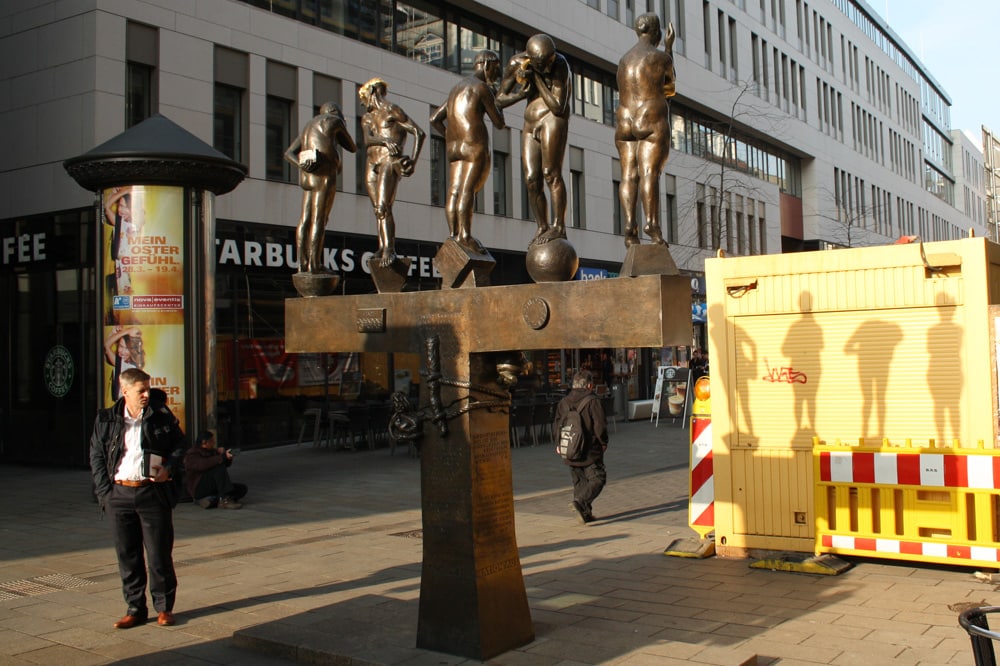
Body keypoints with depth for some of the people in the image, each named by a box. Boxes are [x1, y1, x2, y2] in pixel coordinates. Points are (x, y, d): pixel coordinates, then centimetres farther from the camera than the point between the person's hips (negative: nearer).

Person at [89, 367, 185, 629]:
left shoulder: (162, 416, 0)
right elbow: (96, 456, 9)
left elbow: (179, 446, 12)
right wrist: (105, 491, 2)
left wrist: (168, 469, -3)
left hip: (154, 492, -2)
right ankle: (135, 608, 20)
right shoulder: (106, 419, 4)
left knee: (159, 553, 2)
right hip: (119, 493, 2)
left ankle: (164, 607, 15)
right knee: (127, 555, 8)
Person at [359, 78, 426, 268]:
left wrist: (414, 160, -10)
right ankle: (382, 247, 3)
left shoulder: (393, 111, 3)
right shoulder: (367, 118, 21)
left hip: (390, 161, -7)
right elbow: (367, 140, 2)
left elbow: (419, 132, -1)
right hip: (372, 164, 7)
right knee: (377, 209, 2)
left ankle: (390, 249, -21)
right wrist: (385, 141, -19)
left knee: (383, 207, -19)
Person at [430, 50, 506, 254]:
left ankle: (453, 234, -9)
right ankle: (465, 235, -24)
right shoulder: (482, 87, -1)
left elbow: (434, 119, 25)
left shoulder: (457, 89, 25)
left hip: (452, 147, 8)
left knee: (454, 192, -2)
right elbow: (499, 123, 1)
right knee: (468, 189, -16)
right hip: (475, 145, -8)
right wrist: (497, 99, 16)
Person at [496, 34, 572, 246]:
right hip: (530, 125, 5)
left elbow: (558, 107, -21)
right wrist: (521, 93, -15)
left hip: (553, 120, -5)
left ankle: (559, 226, -16)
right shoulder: (516, 63, -3)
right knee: (531, 180, -2)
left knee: (551, 173, -17)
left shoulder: (560, 65, -16)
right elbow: (500, 99, 4)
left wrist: (537, 78, -22)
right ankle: (542, 228, 5)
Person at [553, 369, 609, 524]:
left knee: (579, 482, 14)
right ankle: (580, 501, -21)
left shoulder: (563, 402, 6)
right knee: (597, 479, 0)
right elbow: (600, 426, -13)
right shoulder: (592, 402, -11)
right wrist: (603, 443, 3)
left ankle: (585, 513, 13)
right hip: (590, 452, -6)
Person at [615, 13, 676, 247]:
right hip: (652, 122, -6)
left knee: (628, 175, -3)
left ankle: (630, 225, -14)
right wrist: (669, 47, 24)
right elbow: (670, 80, 17)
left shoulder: (624, 59, 17)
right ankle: (651, 222, -27)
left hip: (624, 123, 6)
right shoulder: (660, 56, -1)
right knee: (649, 172, -16)